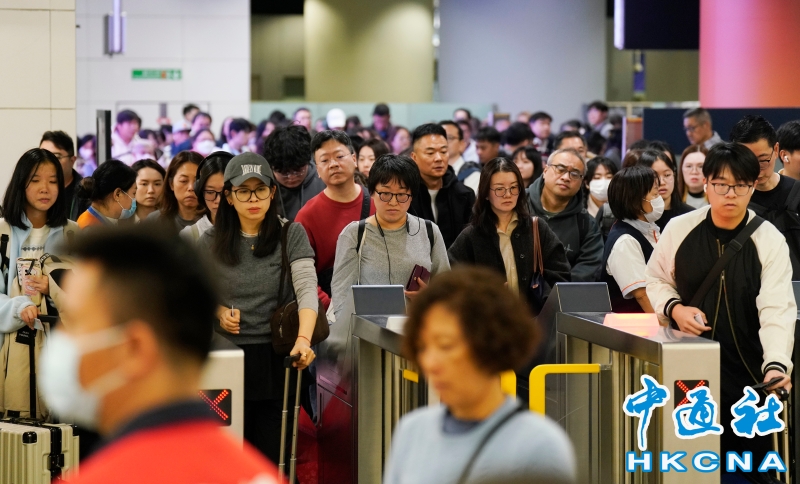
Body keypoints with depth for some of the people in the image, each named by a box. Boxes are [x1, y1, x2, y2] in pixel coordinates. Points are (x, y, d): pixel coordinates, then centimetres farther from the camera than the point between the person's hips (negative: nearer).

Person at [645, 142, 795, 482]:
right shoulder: (679, 230, 0)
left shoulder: (769, 240, -8)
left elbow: (777, 310, -17)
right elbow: (655, 280, 14)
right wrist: (674, 308, -8)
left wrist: (776, 365, -32)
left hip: (747, 372, -2)